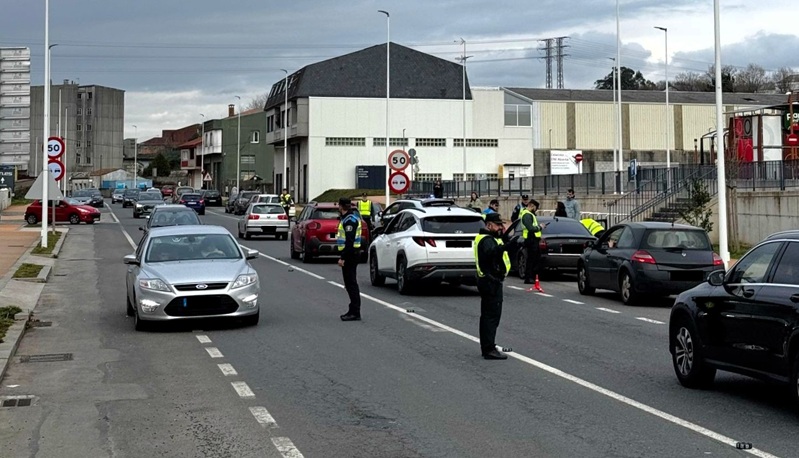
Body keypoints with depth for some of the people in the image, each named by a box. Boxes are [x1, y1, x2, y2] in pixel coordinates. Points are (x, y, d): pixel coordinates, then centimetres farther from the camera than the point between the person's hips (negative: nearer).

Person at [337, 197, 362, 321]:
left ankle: (355, 313, -9)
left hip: (349, 255, -11)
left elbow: (349, 241, -23)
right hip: (350, 255, 11)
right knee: (350, 283, 14)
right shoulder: (347, 218, 17)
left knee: (351, 283, -9)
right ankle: (353, 311, 19)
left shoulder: (350, 220, -16)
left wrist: (343, 258, -25)